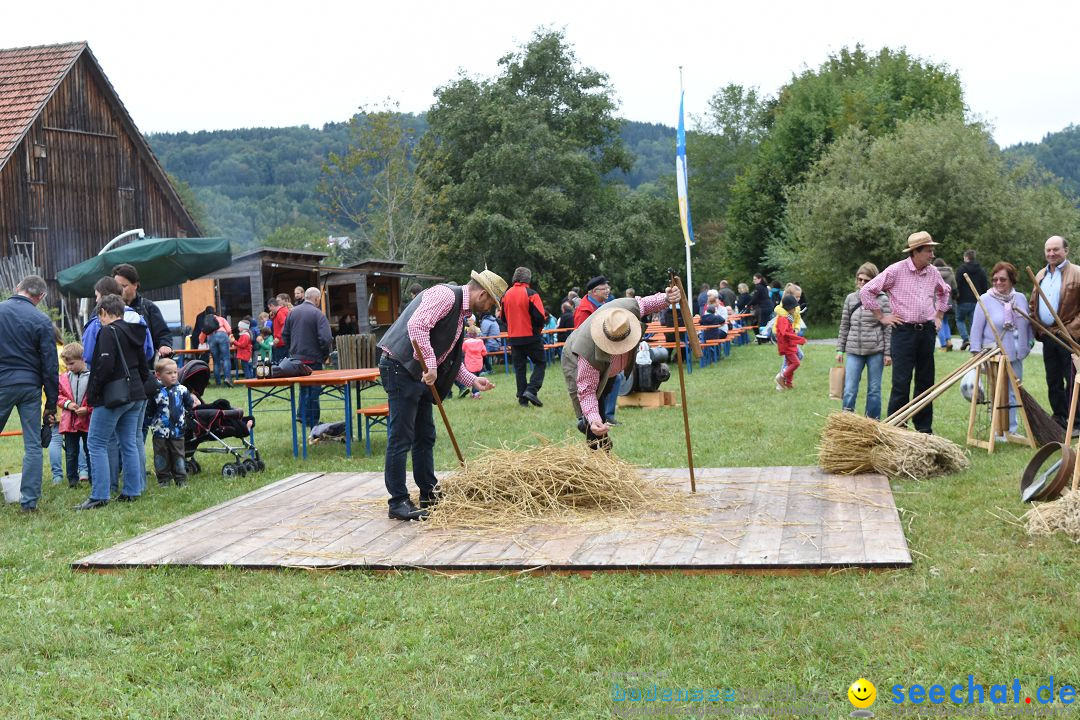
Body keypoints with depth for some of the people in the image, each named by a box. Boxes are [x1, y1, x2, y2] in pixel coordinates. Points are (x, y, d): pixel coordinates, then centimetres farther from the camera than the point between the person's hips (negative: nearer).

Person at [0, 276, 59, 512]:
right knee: (33, 445, 4)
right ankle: (29, 501, 4)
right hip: (30, 386, -1)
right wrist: (51, 404, 4)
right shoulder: (42, 321, -4)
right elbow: (50, 366, -2)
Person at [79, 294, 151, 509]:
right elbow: (143, 365, 18)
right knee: (129, 443, 12)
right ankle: (132, 491, 14)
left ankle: (99, 496, -3)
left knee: (96, 443, -2)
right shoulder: (133, 332, 14)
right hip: (136, 394, 8)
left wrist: (93, 392, -10)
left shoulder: (108, 331, -11)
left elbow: (106, 365, -20)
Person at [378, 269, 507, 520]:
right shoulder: (445, 295, -11)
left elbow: (448, 359, 25)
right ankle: (398, 502, -2)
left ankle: (429, 494, 24)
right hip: (401, 367, -10)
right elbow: (416, 325, -26)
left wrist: (473, 380, 17)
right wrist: (430, 365, -26)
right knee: (401, 438, -6)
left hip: (421, 374, 10)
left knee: (425, 436, 15)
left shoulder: (461, 311, 19)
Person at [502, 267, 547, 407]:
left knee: (519, 367, 10)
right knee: (540, 363, 7)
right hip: (531, 337, -5)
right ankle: (531, 390, -11)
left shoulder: (506, 295, 5)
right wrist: (538, 327, 4)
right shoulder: (531, 294, -12)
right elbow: (540, 317, -15)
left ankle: (522, 399, 7)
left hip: (513, 337, 5)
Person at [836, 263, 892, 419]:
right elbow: (844, 326, 12)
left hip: (875, 351, -2)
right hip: (854, 350, 2)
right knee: (849, 390, -4)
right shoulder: (850, 298, 7)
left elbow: (888, 328, -2)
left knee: (874, 389, 7)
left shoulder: (883, 300, -2)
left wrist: (888, 353, -5)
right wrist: (840, 349, 9)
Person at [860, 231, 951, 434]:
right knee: (901, 382, -7)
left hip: (927, 331, 6)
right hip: (904, 331, -5)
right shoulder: (896, 270, -8)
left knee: (926, 382, 9)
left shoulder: (933, 273, 9)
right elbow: (866, 291, -6)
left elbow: (944, 292, 32)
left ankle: (924, 428, 17)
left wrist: (939, 316, 21)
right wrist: (882, 317, -5)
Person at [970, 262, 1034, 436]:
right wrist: (976, 354, -10)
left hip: (1016, 356, 5)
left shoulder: (1020, 298, 6)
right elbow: (976, 329, -7)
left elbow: (1028, 324, 17)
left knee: (1013, 394, 11)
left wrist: (1029, 343, 14)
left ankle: (1012, 429, 20)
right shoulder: (985, 300, -7)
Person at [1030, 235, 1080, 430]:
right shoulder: (1040, 276, 14)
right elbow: (1033, 305, 21)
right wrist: (1037, 330, 10)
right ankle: (1059, 418, 23)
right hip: (1047, 336, 7)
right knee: (1053, 381, 13)